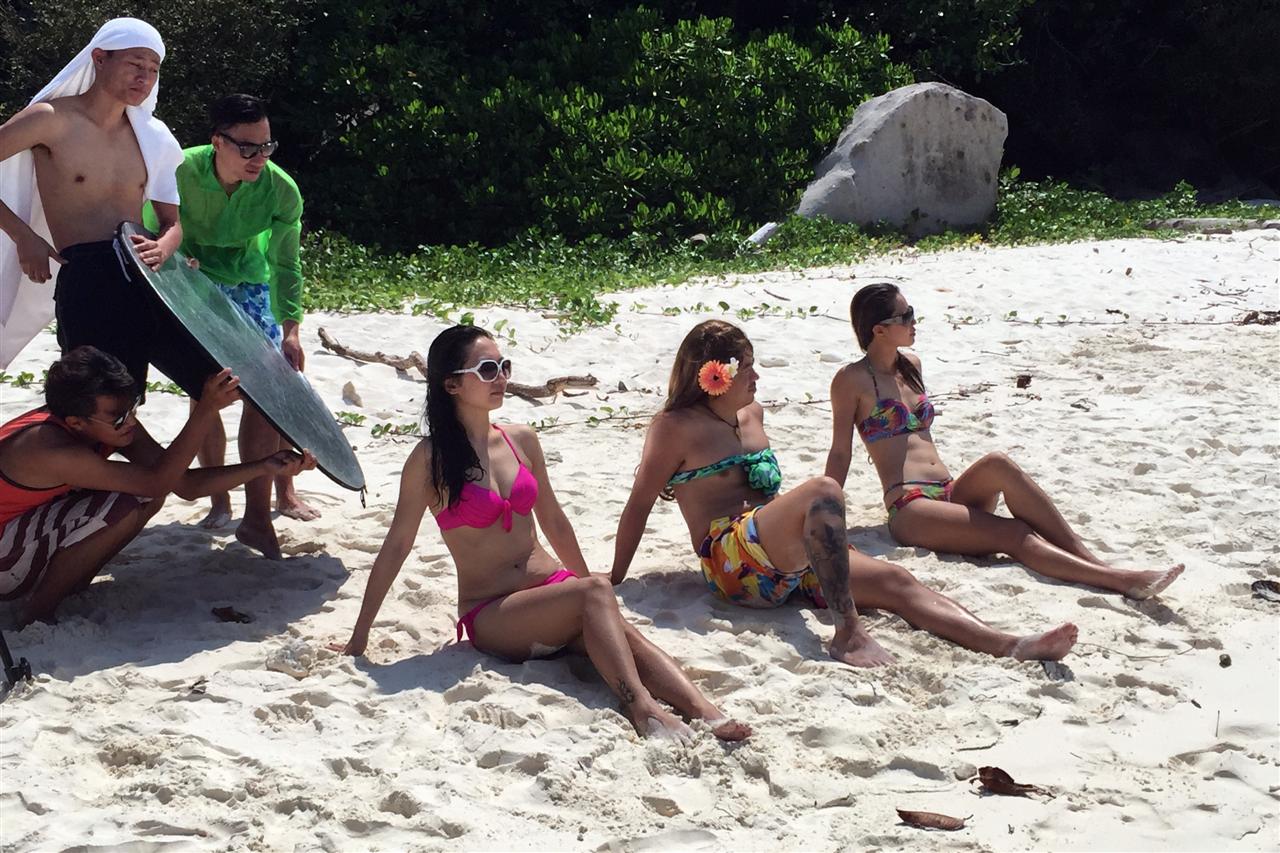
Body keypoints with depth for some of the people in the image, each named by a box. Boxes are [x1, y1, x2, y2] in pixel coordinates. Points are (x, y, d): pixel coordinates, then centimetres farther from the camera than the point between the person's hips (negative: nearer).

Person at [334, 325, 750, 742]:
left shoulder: (522, 440, 9)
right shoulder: (431, 459, -7)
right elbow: (396, 547, -3)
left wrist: (590, 591, 29)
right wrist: (358, 639, -1)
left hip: (555, 589, 5)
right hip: (492, 618, -5)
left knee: (622, 632, -27)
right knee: (596, 590, -31)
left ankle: (708, 714, -44)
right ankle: (641, 707, -45)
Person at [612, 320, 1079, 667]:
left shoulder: (751, 414, 21)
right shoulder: (675, 427, -3)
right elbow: (639, 505, -4)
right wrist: (613, 582, -5)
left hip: (786, 559, 8)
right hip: (733, 561, -8)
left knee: (894, 581, -13)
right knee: (823, 491, -34)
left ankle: (1010, 645, -28)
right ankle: (848, 632, -40)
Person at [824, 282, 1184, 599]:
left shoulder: (911, 367, 20)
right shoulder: (852, 380, -2)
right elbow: (840, 453, -1)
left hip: (951, 494, 6)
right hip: (910, 510, -6)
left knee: (997, 465, -28)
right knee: (1014, 535, -27)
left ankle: (1087, 556, -33)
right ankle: (1119, 579, -40)